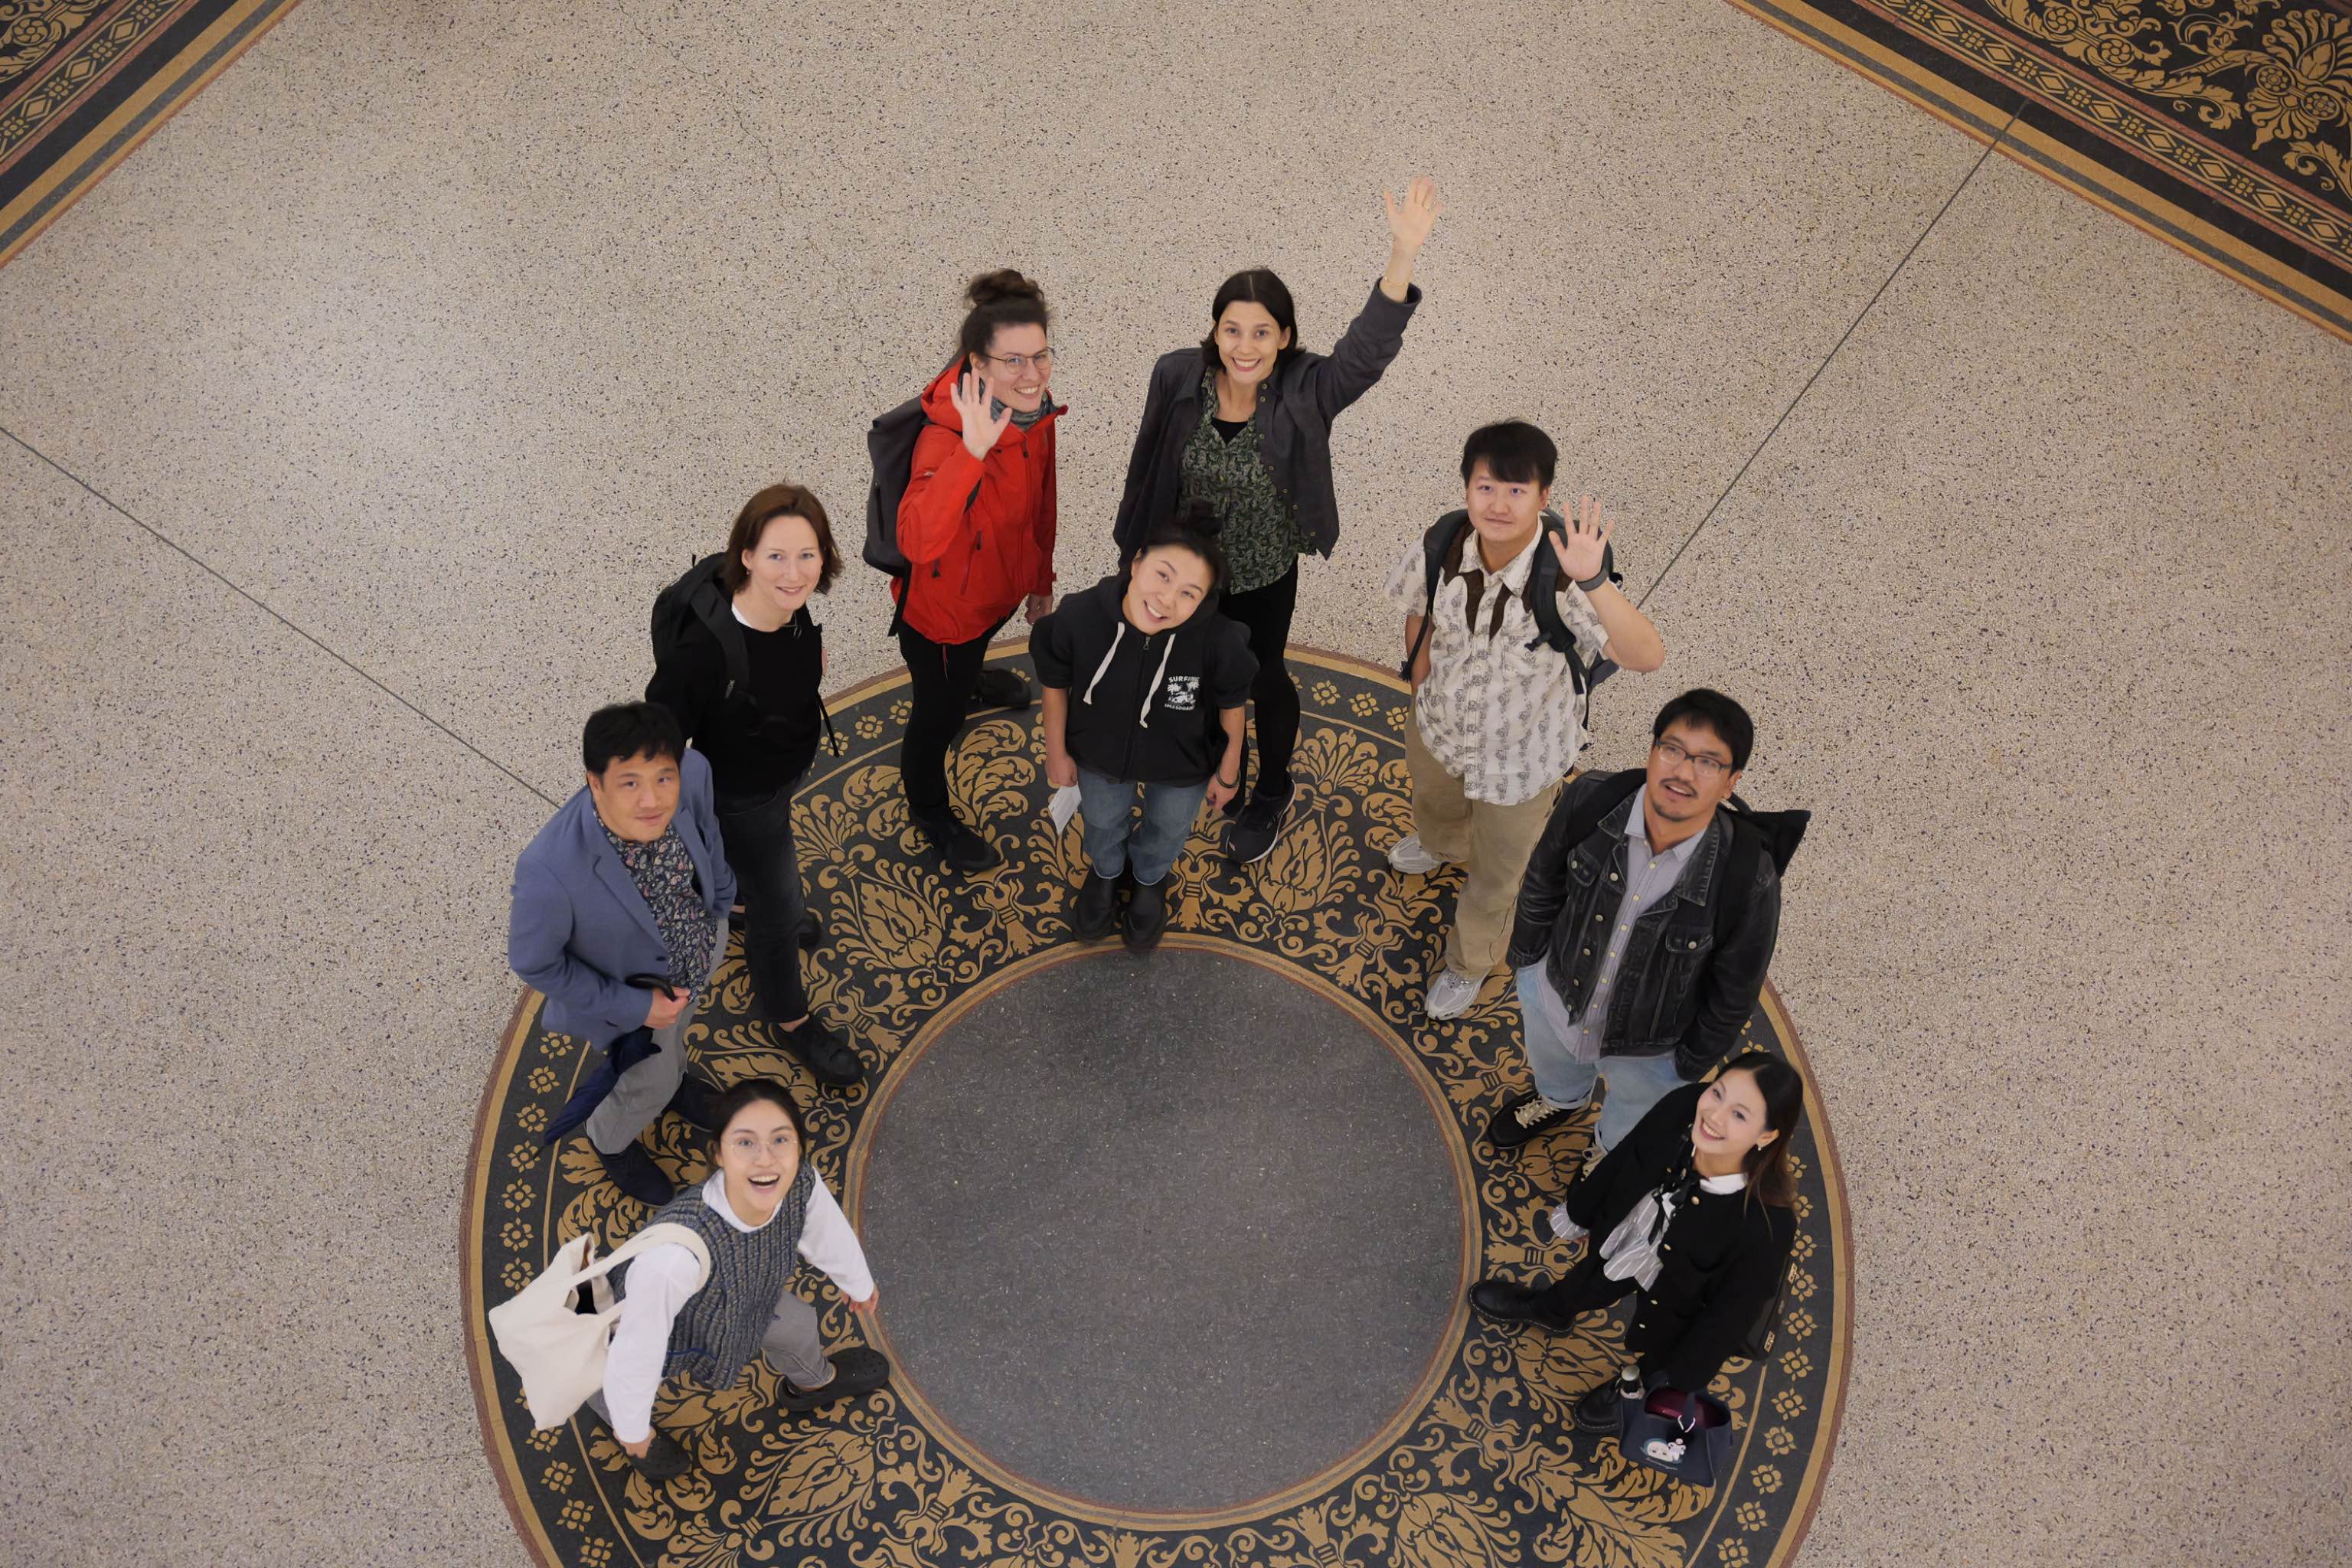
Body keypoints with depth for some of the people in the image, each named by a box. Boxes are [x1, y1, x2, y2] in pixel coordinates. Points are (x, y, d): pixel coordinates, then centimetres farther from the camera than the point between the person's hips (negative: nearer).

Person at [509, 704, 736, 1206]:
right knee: (651, 1084, 27)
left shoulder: (692, 773, -34)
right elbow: (532, 962, -25)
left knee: (677, 1031, 37)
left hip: (703, 942, 4)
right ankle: (611, 1140, 62)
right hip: (636, 988, -4)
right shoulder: (552, 869, -46)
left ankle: (671, 1075, 73)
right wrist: (635, 1008, -21)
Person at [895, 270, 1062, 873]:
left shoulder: (1034, 414, -15)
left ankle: (970, 678, 75)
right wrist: (973, 450, -61)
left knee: (975, 648, 39)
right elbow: (917, 542, -54)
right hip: (942, 605, -7)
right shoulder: (948, 434, -39)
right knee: (939, 715, 18)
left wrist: (1041, 579, 13)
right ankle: (930, 813, 47)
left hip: (1000, 585, 7)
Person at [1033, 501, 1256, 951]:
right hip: (1100, 755, 1)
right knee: (1103, 821, 33)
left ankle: (1150, 878, 67)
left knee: (1168, 831, 32)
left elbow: (1231, 707, -17)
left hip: (1182, 768, 0)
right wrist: (1057, 754, -1)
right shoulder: (1079, 617, -38)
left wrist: (1228, 774, -1)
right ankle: (1106, 870, 69)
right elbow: (1055, 683, -15)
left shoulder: (1218, 641, -40)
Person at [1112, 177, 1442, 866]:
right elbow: (1148, 465, -6)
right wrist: (1137, 545, 5)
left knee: (1262, 677, 20)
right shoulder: (1177, 378, -20)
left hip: (1265, 573, -2)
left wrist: (1404, 257, -57)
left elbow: (1369, 348, -43)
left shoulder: (1305, 392, -26)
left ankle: (1272, 795, 47)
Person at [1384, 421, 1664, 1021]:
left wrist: (1592, 582, -66)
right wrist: (1421, 679, 7)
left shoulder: (1561, 580, -39)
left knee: (1497, 873, 23)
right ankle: (1444, 846, 77)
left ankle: (1471, 964, 55)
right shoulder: (1442, 548, -26)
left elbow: (1647, 656, -53)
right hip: (1441, 724, 4)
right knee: (1433, 803, 39)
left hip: (1519, 754, -4)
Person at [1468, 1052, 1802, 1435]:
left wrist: (1678, 1385, -10)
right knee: (1584, 1284, 35)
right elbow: (1622, 1162, -11)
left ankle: (1635, 1389, 64)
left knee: (1647, 1357, 28)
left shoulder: (1767, 1226, -43)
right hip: (1621, 1240, 4)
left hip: (1674, 1294, -4)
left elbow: (1732, 1314, -25)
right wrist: (1577, 1213, 8)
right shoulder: (1681, 1108, -34)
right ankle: (1548, 1307, 70)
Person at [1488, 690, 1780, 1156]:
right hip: (1554, 995, 2)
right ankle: (1559, 1102, 74)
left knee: (1627, 1134, 32)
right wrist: (1525, 956, 5)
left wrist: (1692, 1065, -4)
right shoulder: (1590, 799, -31)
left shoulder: (1749, 883, -36)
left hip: (1649, 1049, -2)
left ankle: (1610, 1154, 68)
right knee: (1554, 1076, 38)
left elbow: (1733, 995, -17)